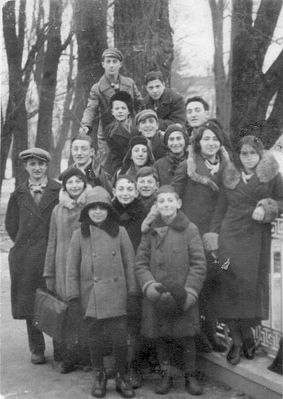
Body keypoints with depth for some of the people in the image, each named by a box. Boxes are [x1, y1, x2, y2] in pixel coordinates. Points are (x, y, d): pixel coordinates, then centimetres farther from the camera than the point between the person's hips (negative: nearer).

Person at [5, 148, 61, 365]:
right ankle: (37, 349, 18)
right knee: (28, 304, 6)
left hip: (52, 255, -3)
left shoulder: (59, 191, -2)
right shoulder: (18, 194, 9)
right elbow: (11, 225, 16)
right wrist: (23, 243, 9)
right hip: (25, 259, 3)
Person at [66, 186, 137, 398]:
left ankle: (121, 377, 21)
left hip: (116, 297, 0)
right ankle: (99, 375, 29)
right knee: (95, 339, 9)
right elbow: (72, 268, 3)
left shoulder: (120, 232, 1)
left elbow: (130, 263, 3)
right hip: (91, 297, 1)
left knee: (120, 338, 1)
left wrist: (132, 293, 1)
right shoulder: (79, 235, 1)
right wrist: (73, 297, 0)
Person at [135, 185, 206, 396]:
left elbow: (199, 264, -5)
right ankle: (166, 376, 29)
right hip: (156, 297, 2)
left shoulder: (190, 230, -3)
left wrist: (190, 291, -11)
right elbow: (140, 262, 5)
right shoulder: (150, 232, 4)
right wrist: (148, 284, -10)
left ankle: (191, 376, 25)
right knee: (161, 338, 11)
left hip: (182, 297, -2)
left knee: (186, 338, 6)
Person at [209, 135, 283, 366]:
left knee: (252, 285, 1)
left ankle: (244, 336, 18)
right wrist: (213, 234, 9)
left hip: (256, 239, -2)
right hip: (230, 237, 2)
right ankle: (238, 340, 4)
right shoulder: (230, 176, 14)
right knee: (231, 286, -5)